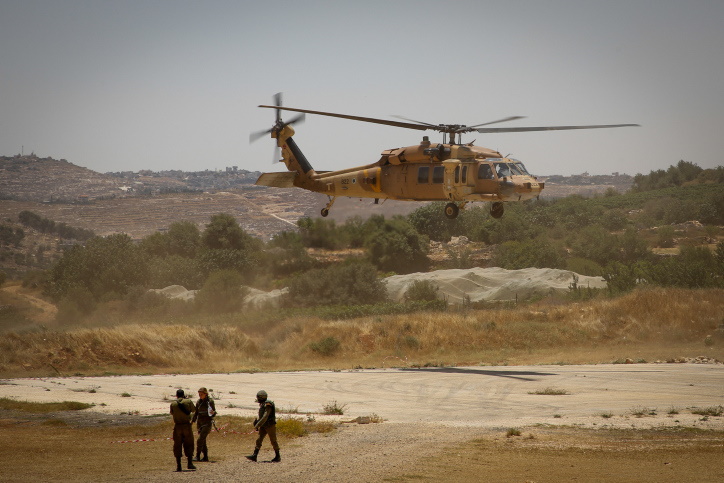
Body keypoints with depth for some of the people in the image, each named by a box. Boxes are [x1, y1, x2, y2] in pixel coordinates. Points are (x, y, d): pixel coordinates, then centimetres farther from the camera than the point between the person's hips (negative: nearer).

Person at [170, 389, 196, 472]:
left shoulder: (173, 404, -3)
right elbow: (193, 410, 12)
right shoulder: (188, 402, -4)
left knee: (177, 446, 7)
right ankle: (190, 463, 7)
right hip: (187, 426, 0)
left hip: (177, 427, 1)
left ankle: (178, 466, 4)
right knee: (189, 444, 12)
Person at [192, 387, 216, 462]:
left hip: (207, 423, -6)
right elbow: (196, 413, 16)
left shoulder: (210, 401, -9)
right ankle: (205, 457, 14)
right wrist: (192, 421, 9)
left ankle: (198, 456, -12)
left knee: (200, 440, -14)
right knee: (203, 441, 7)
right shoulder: (198, 402, 7)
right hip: (200, 423, 6)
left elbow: (214, 413, -5)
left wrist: (213, 413, -27)